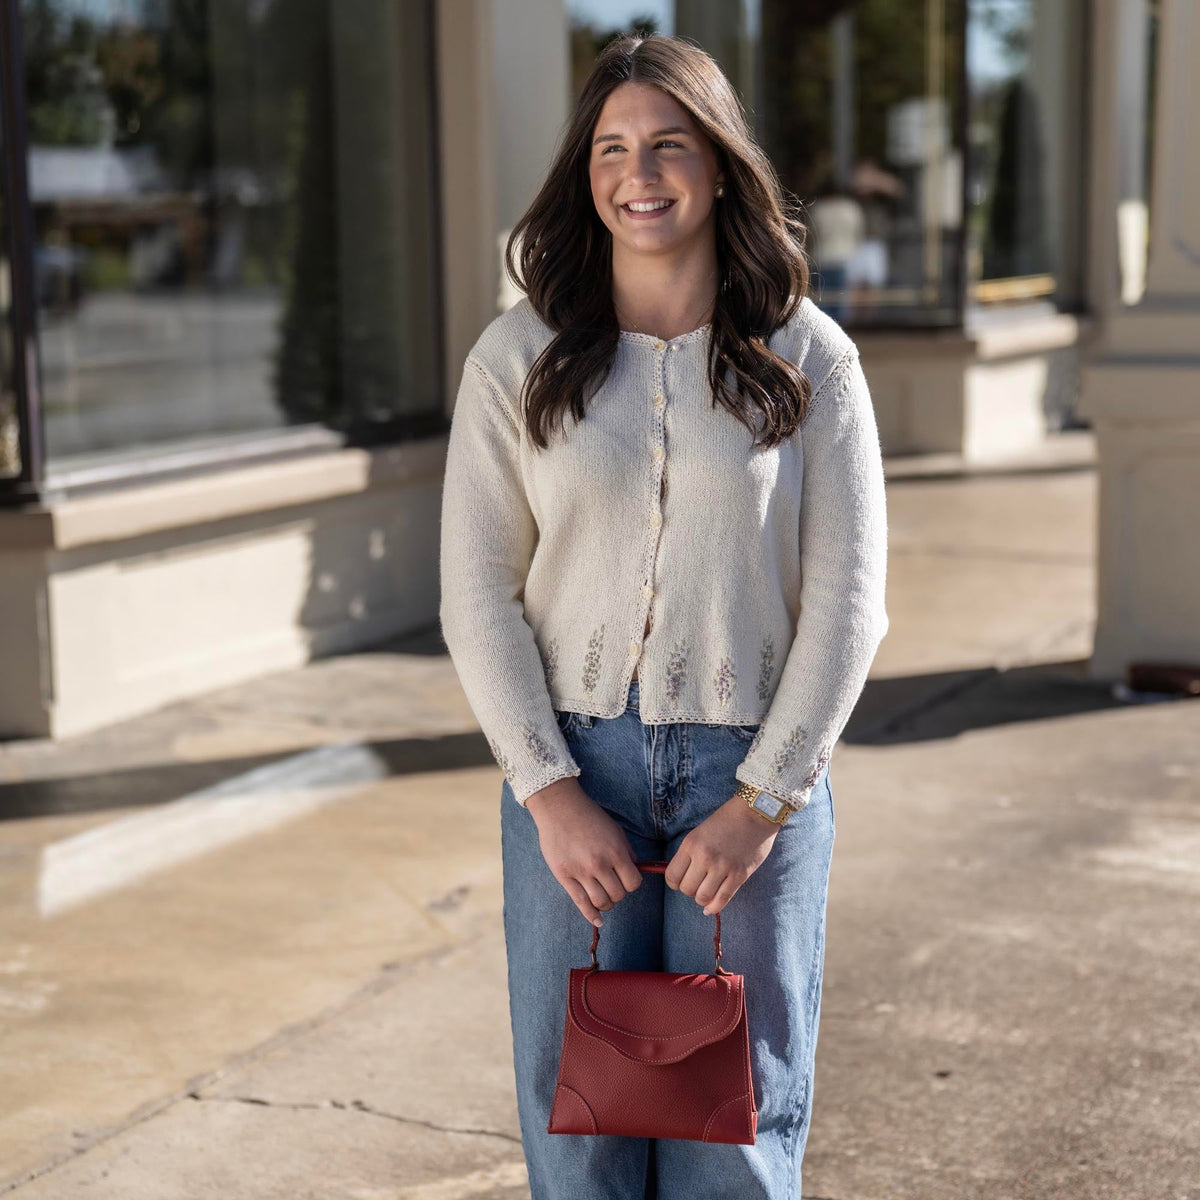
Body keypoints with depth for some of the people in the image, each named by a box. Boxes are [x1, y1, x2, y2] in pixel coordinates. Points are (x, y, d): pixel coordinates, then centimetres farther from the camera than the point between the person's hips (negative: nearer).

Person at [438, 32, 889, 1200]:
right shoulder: (517, 359, 1)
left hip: (753, 774, 0)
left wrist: (761, 798, -9)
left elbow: (847, 598, -2)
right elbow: (478, 596, -1)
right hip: (573, 767, 1)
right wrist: (548, 792, -9)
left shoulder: (809, 359, 0)